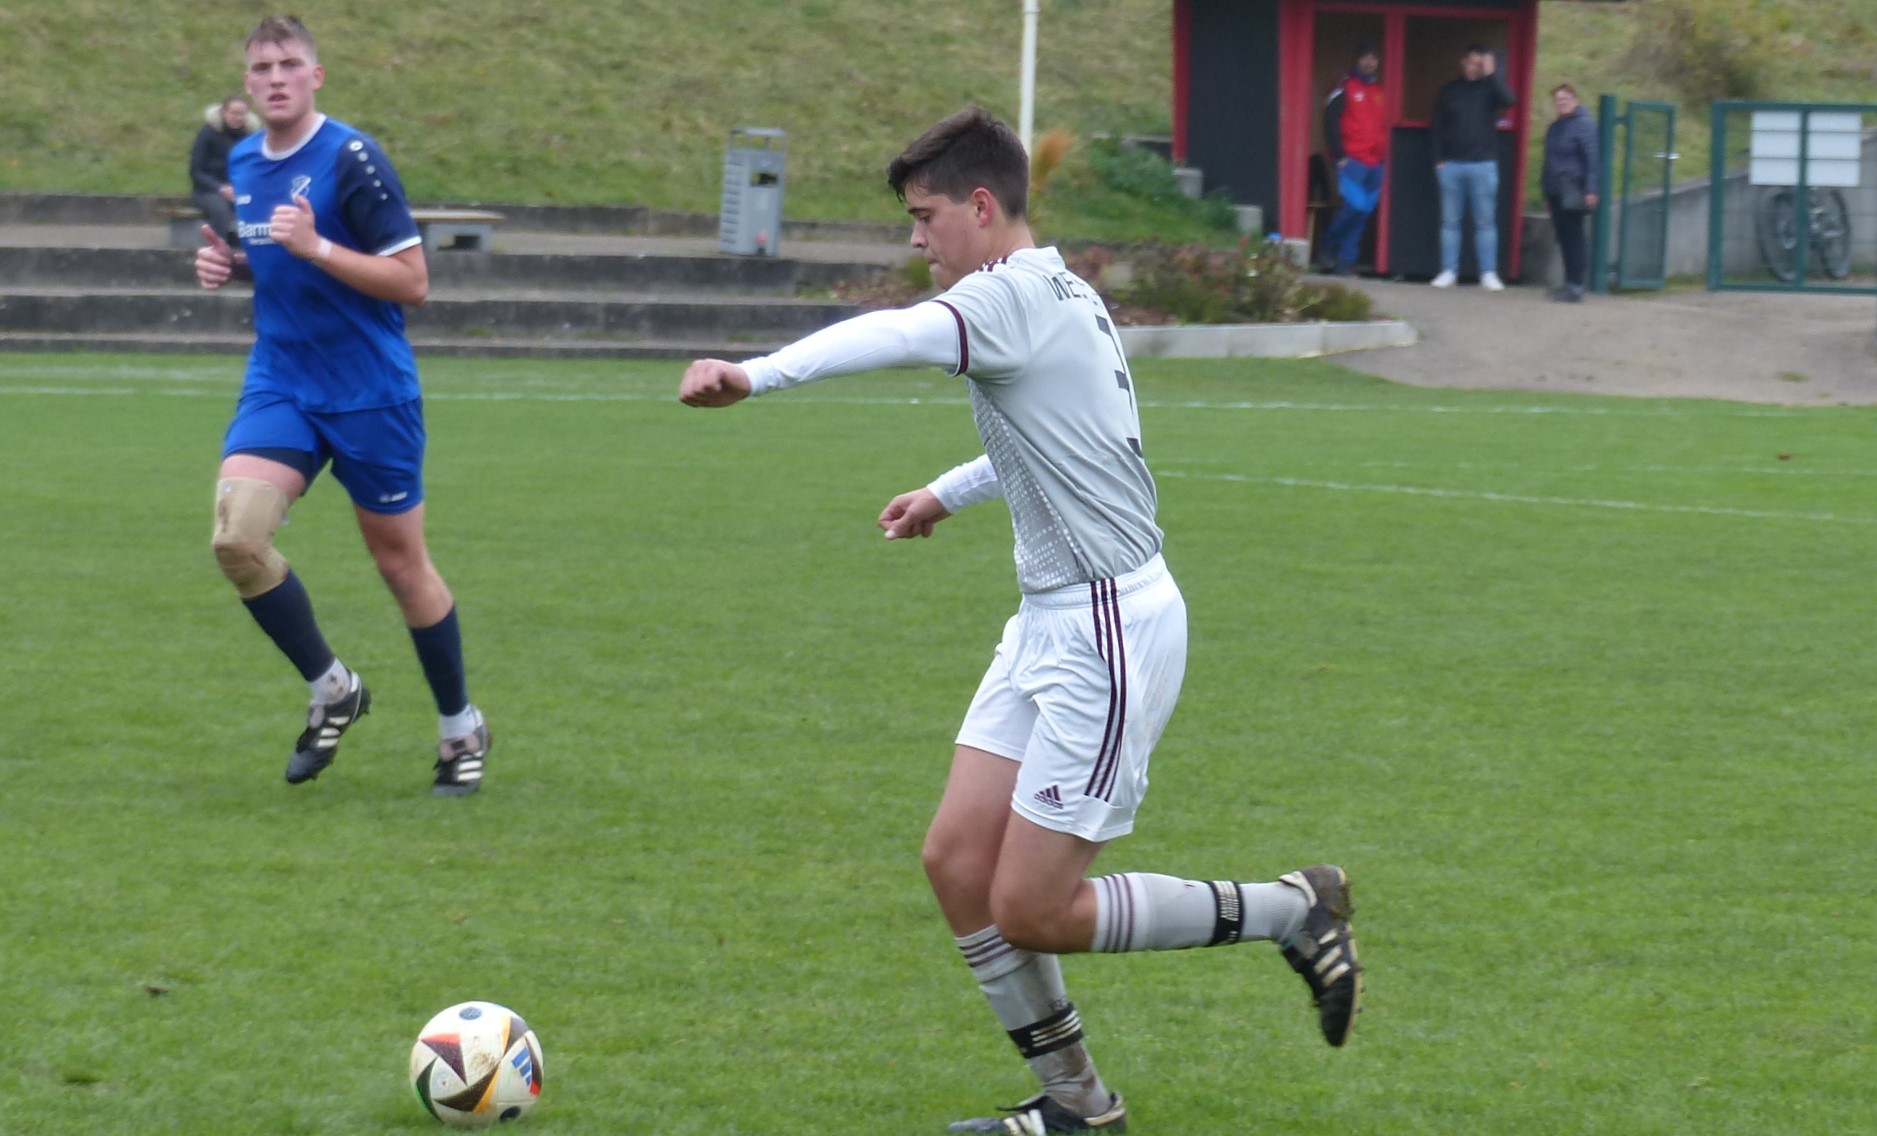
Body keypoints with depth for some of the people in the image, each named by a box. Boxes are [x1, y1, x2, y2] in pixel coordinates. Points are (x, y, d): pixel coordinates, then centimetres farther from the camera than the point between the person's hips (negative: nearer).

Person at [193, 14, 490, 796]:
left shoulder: (351, 159, -14)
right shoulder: (238, 165, 7)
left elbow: (412, 282, -16)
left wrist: (315, 247, -25)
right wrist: (228, 264, 2)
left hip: (370, 397, -5)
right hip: (280, 386, 5)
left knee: (400, 562, 5)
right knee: (236, 536, -16)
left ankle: (462, 728, 26)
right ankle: (331, 691, 5)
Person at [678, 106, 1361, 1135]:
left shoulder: (1018, 294, -17)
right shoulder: (1059, 297, 14)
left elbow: (901, 337, -36)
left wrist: (755, 375, -47)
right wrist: (949, 494, 37)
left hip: (1111, 631, -10)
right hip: (1051, 623, 10)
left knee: (1029, 912, -6)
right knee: (956, 861, 5)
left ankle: (1290, 909, 7)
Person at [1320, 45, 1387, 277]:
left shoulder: (1380, 93, 15)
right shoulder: (1346, 89, -2)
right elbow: (1330, 122, -5)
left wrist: (1383, 156, 12)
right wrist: (1339, 155, -10)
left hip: (1374, 163, 6)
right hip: (1351, 160, -6)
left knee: (1364, 211, 3)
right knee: (1355, 205, -17)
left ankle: (1346, 260, 8)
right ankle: (1329, 246, 4)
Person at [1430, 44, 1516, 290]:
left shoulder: (1489, 88, 6)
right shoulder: (1449, 92, 10)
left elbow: (1508, 100, -15)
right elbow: (1438, 128, 9)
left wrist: (1491, 74, -17)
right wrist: (1439, 159, 0)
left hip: (1483, 165, -2)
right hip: (1451, 165, 2)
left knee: (1486, 222, -2)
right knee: (1450, 221, 3)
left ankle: (1488, 273, 0)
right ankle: (1448, 271, 7)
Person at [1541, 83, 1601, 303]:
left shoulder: (1583, 124, -8)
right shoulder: (1554, 127, 17)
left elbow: (1592, 158, -13)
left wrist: (1590, 190, -20)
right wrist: (1546, 191, 22)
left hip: (1572, 192, -8)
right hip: (1555, 192, 8)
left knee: (1573, 238, -7)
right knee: (1563, 238, 9)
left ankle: (1576, 286, -6)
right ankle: (1570, 283, 15)